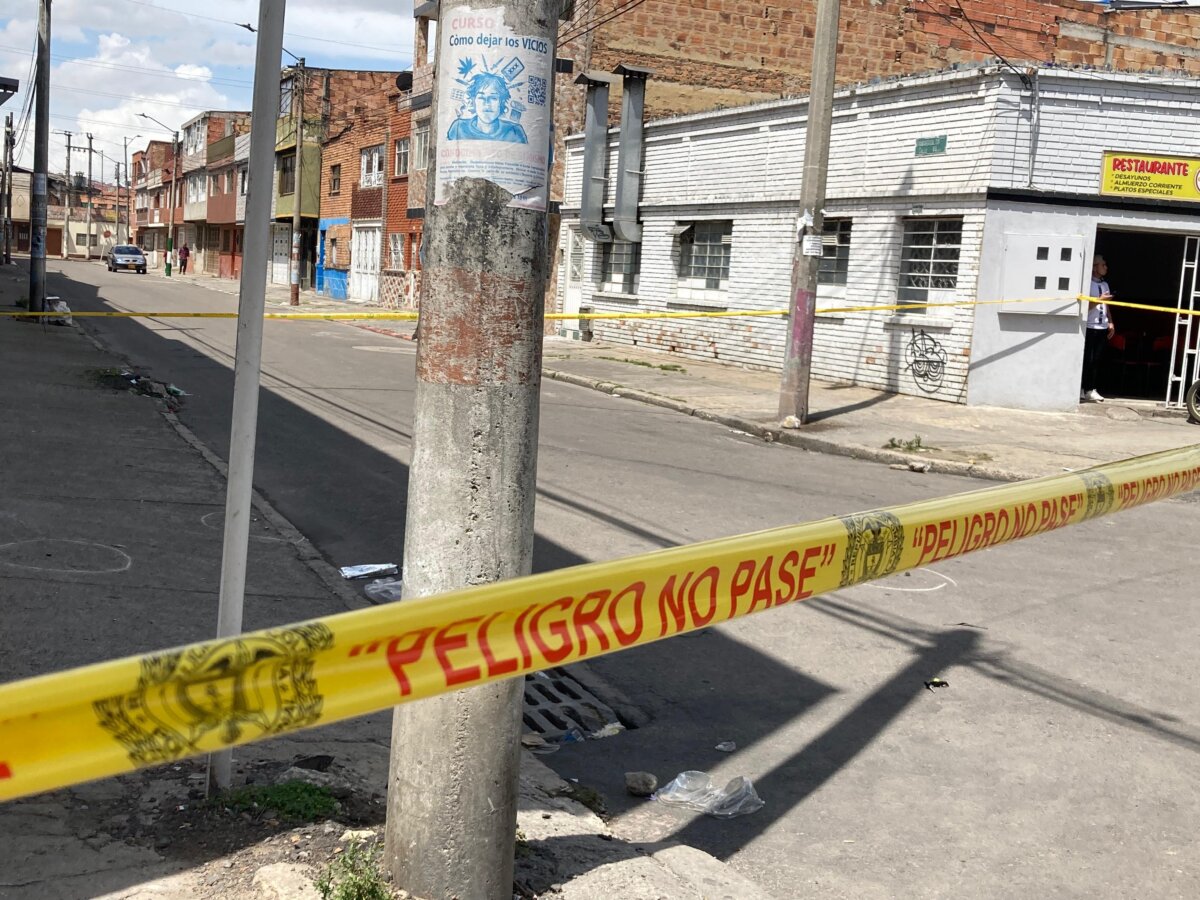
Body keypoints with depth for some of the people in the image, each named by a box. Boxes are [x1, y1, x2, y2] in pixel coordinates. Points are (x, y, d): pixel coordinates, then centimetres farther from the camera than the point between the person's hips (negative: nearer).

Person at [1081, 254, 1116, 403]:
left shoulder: (1105, 284, 16)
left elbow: (1107, 306, 18)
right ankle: (1080, 390, -1)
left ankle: (1091, 390, 8)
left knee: (1096, 360, 5)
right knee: (1087, 359, -6)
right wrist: (1099, 300, -20)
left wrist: (1111, 323, 10)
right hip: (1089, 327, -7)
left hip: (1102, 328, 7)